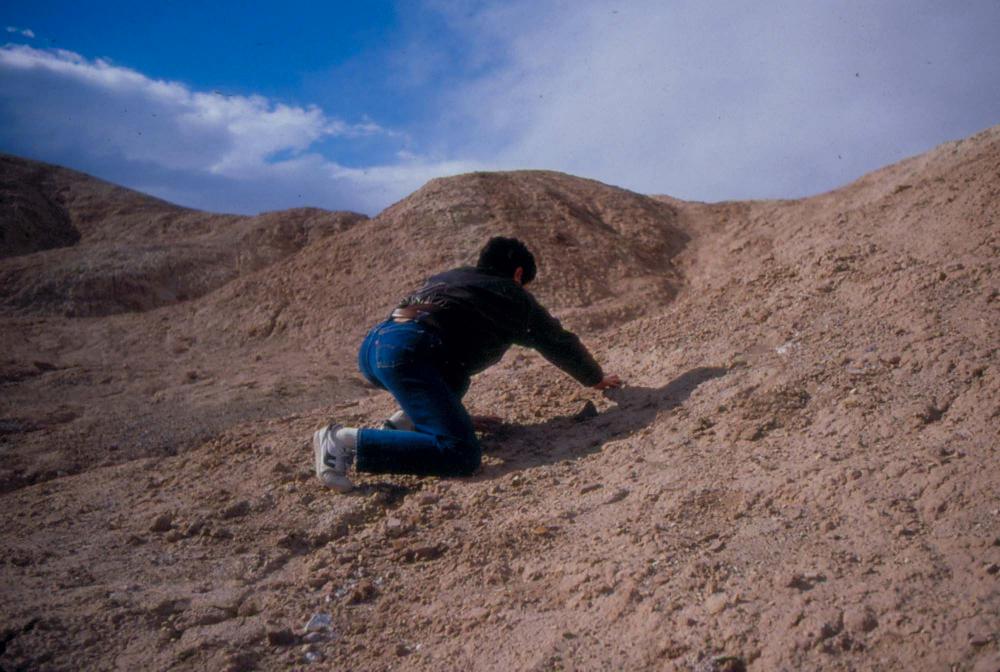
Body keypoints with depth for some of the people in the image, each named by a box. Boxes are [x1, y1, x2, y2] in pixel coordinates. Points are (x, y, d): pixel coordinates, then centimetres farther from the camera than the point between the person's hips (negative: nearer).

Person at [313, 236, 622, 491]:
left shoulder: (448, 278, 34)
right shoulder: (513, 296, 17)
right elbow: (560, 343, 27)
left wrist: (458, 414, 46)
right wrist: (598, 379, 44)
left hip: (371, 345, 9)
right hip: (406, 353, -9)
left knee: (454, 373, 35)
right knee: (462, 455, -14)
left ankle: (402, 424, 12)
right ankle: (347, 442, -20)